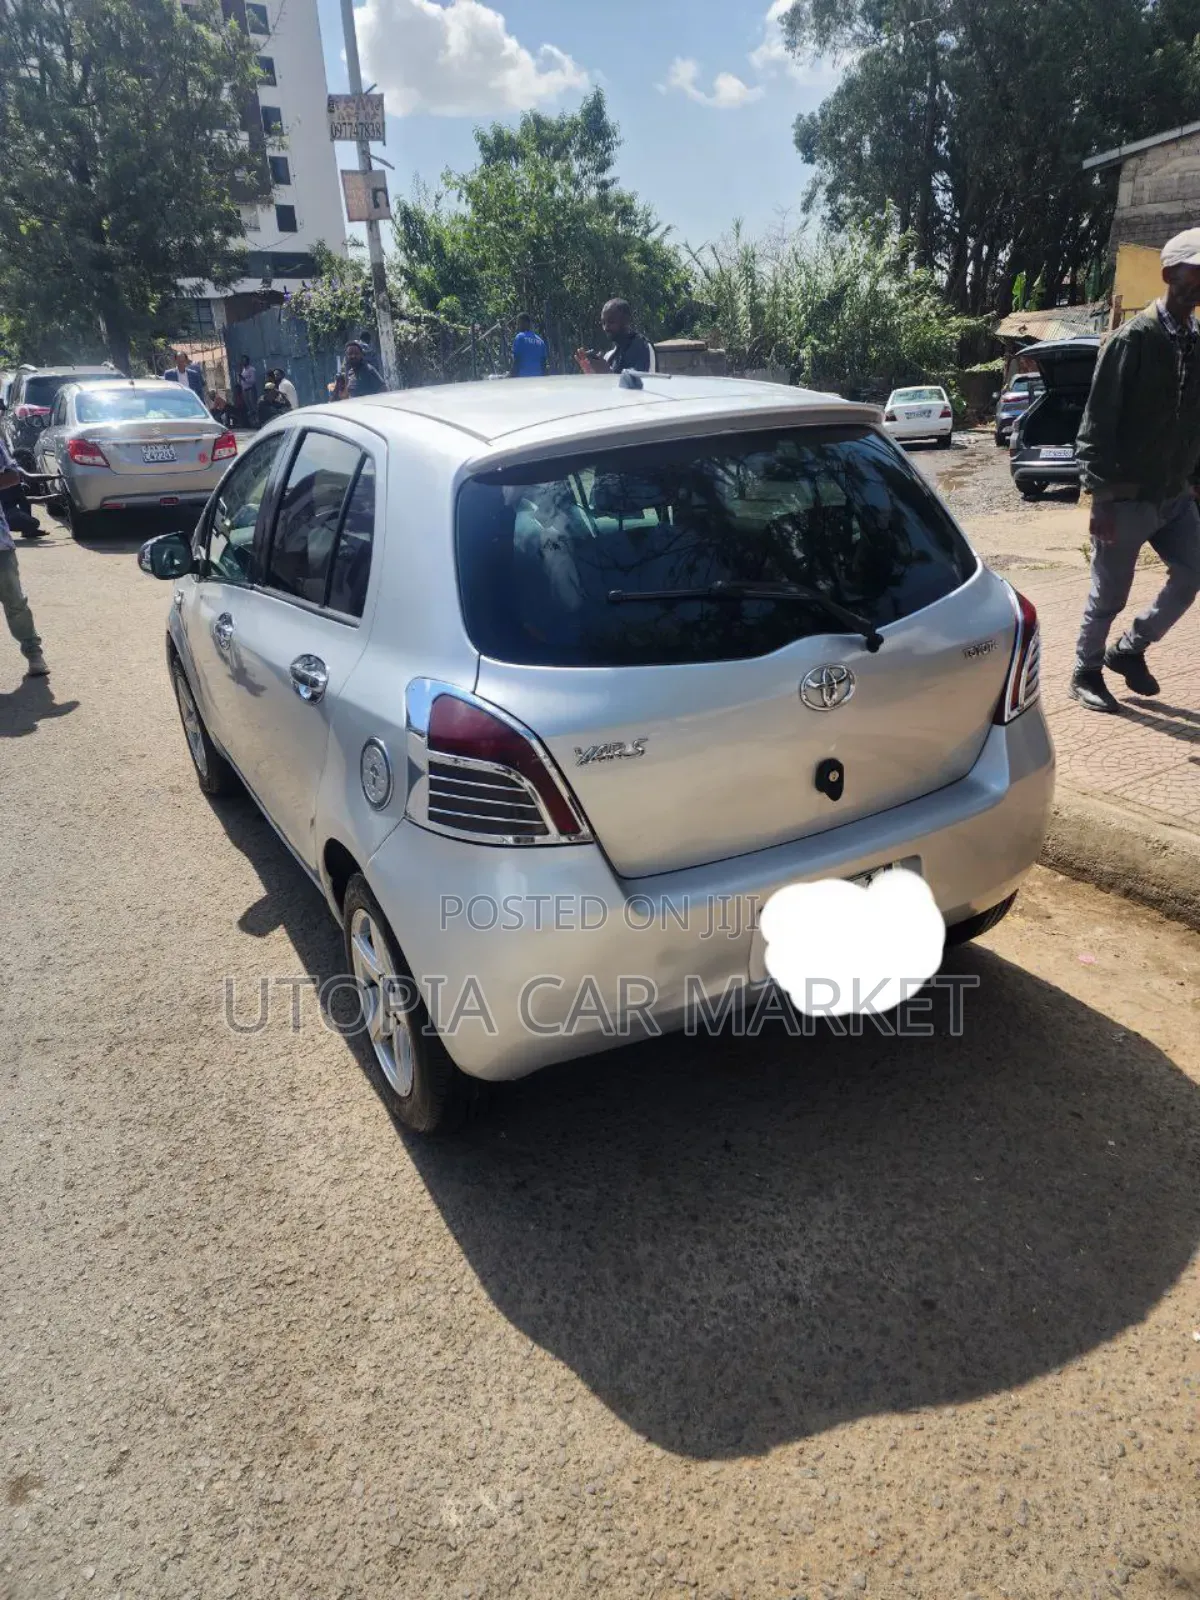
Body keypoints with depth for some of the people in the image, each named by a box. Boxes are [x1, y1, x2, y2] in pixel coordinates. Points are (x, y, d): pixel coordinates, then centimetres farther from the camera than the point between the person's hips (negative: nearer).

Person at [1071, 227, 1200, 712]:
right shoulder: (1134, 338, -11)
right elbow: (1097, 422, -14)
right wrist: (1100, 495, -17)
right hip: (1128, 496, -6)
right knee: (1109, 595, 3)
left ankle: (1129, 649, 22)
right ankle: (1086, 674, 22)